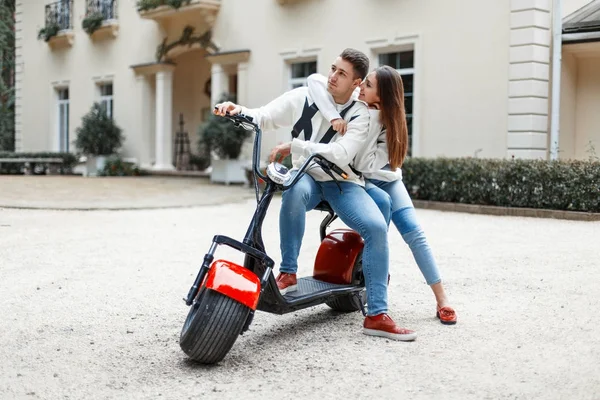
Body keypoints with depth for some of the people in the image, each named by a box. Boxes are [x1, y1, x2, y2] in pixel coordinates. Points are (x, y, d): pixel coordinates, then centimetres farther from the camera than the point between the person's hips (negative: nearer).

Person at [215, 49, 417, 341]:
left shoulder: (360, 115, -6)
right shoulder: (303, 98, -1)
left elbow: (341, 154, -21)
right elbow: (263, 118, -1)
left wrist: (294, 146, -28)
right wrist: (238, 110, -23)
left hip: (343, 181, 0)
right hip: (307, 176, 0)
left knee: (377, 228, -24)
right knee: (295, 191, -39)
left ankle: (376, 315, -20)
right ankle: (288, 272, -24)